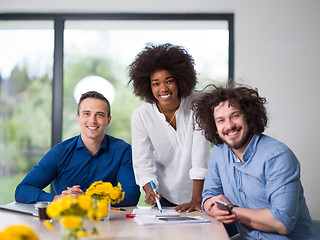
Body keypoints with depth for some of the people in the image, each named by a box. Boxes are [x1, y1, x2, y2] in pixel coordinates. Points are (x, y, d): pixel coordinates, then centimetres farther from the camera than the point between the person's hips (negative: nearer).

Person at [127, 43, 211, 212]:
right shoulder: (141, 116, -10)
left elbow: (201, 152, -17)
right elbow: (143, 162, -9)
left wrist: (196, 200, -22)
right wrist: (149, 192, -28)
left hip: (200, 190, -1)